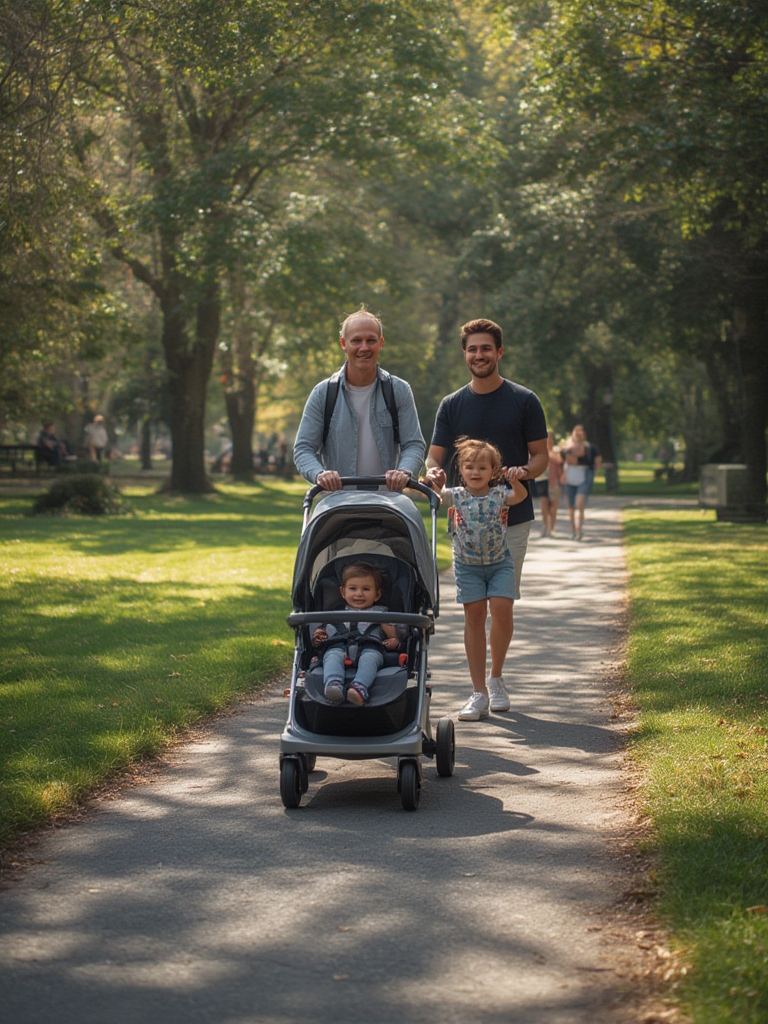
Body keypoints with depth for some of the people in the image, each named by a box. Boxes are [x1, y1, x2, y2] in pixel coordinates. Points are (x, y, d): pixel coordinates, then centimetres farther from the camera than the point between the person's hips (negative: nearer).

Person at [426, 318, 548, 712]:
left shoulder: (524, 401, 2)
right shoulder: (452, 405, 8)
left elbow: (541, 456, 4)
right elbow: (434, 457, 7)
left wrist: (523, 471, -19)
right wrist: (433, 473, -18)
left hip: (512, 516, -2)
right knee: (473, 605, 0)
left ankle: (496, 681, 13)